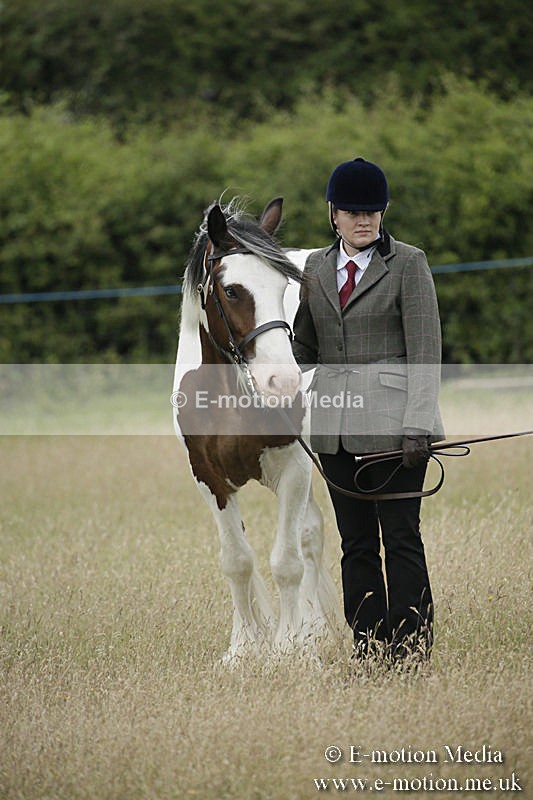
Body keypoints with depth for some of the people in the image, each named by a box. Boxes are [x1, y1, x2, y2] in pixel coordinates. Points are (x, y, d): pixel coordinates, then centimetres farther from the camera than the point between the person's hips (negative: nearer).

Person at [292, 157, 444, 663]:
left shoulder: (408, 264, -1)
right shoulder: (316, 268, 13)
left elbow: (425, 350, -6)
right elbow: (304, 345, 21)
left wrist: (417, 425, -13)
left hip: (392, 423, -5)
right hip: (335, 425, 5)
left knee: (400, 539, -6)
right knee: (356, 543, 6)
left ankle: (411, 652, -2)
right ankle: (366, 650, 9)